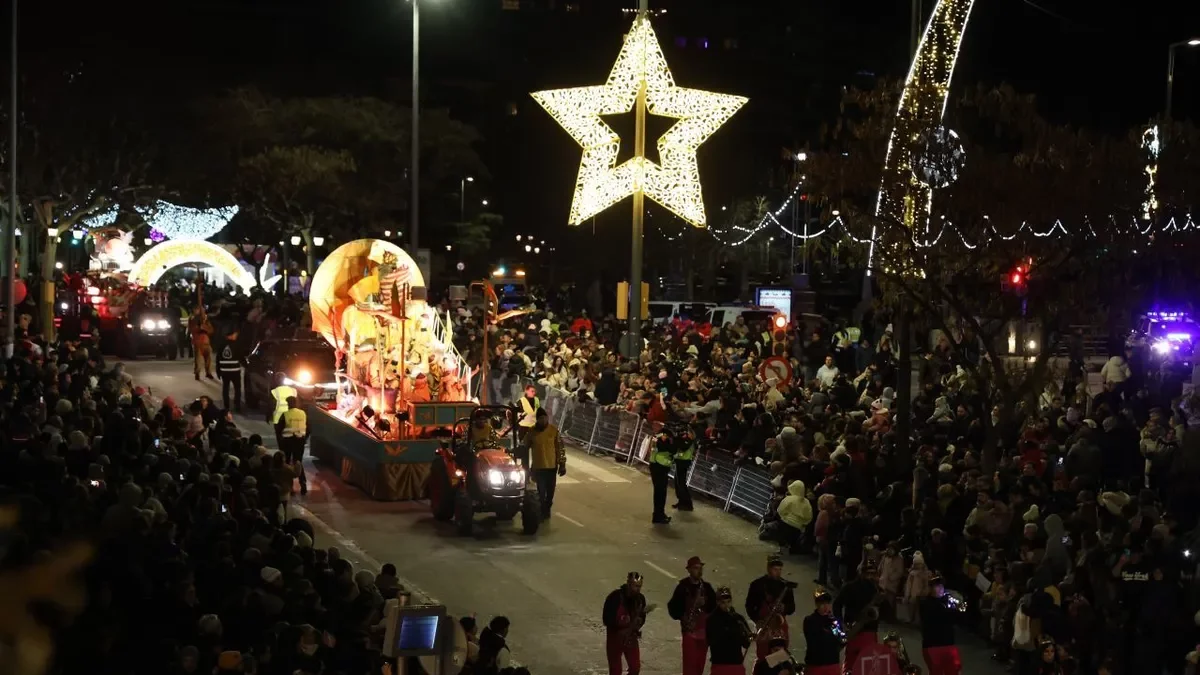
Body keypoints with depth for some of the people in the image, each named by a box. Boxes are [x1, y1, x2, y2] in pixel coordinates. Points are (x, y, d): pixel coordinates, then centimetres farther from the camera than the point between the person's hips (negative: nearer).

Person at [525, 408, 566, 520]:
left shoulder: (554, 430, -4)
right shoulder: (532, 431, -4)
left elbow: (560, 448, 0)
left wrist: (562, 465, -3)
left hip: (552, 466, 1)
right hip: (538, 467, -1)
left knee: (550, 492, 11)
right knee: (541, 492, -3)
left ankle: (547, 510, 28)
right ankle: (543, 512, 7)